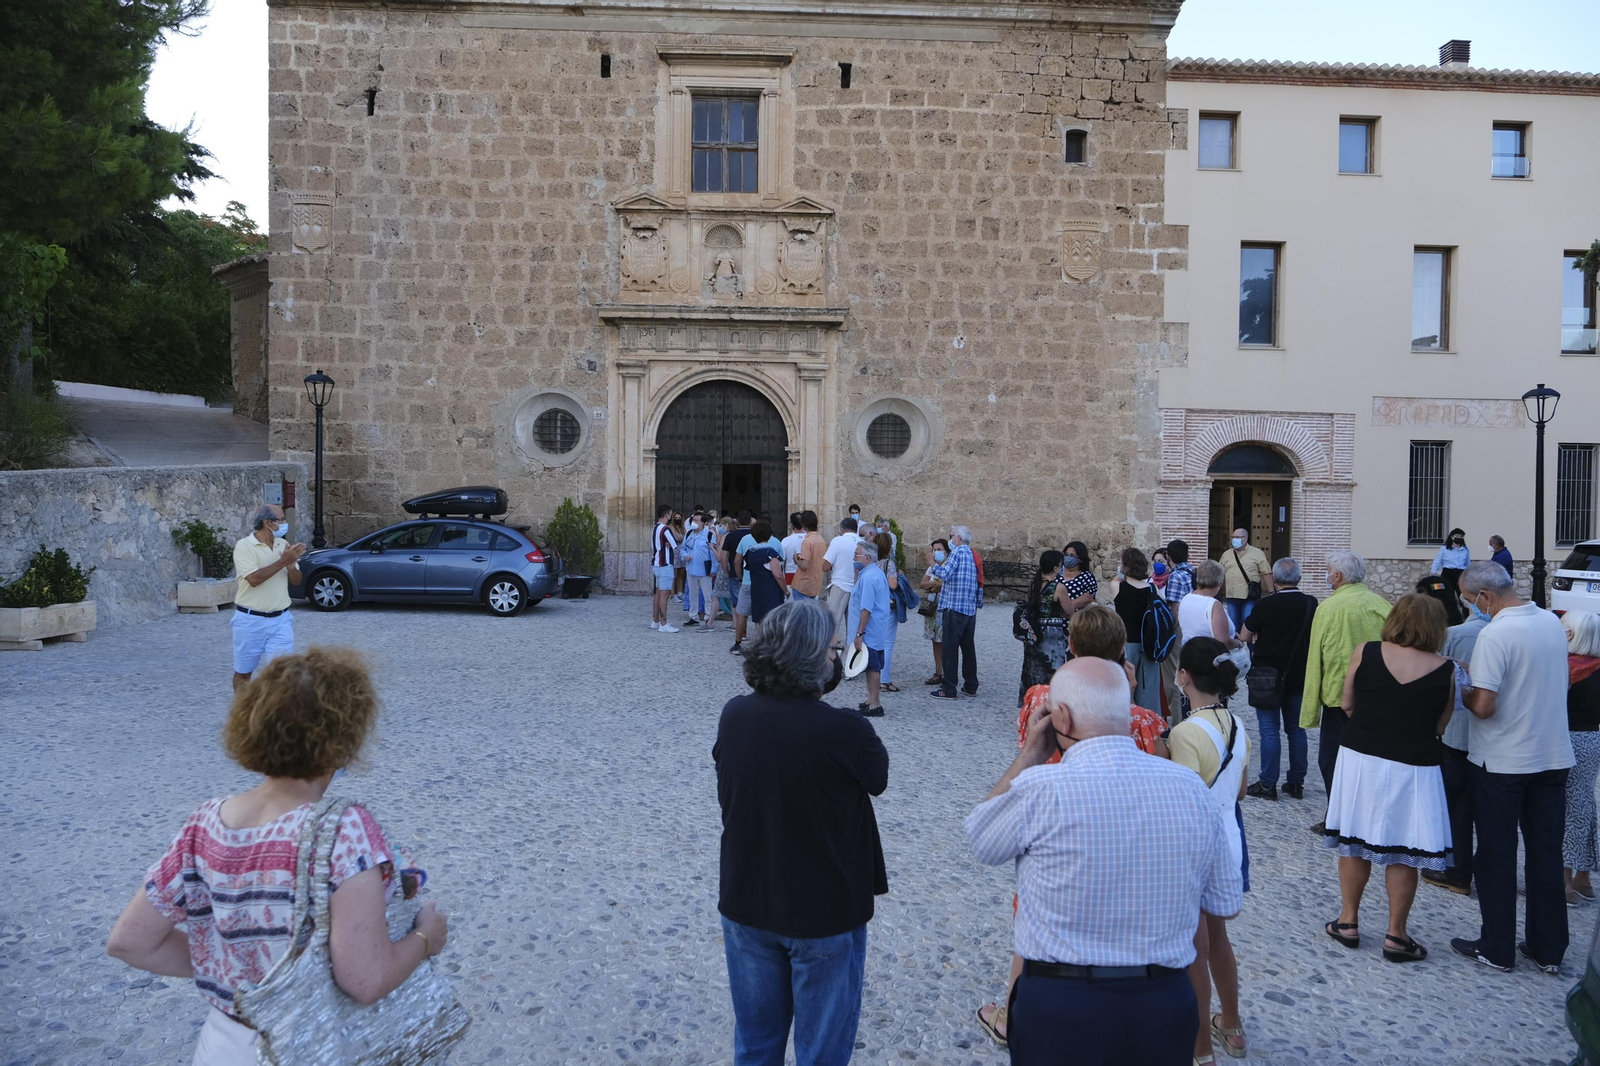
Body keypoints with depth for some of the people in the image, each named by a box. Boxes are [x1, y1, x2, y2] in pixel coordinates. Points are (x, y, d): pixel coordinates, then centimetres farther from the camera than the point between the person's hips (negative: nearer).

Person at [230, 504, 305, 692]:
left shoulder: (283, 545, 5)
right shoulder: (244, 546, -10)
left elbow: (296, 580, 8)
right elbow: (254, 579, -23)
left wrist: (291, 565, -13)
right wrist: (283, 561, -23)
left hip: (280, 620, 3)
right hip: (250, 620, -3)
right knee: (243, 671, 12)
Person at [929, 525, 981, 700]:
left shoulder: (957, 553, -9)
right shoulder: (973, 556, 16)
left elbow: (945, 574, -21)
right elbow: (979, 584, 18)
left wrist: (934, 567, -3)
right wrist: (978, 602, 23)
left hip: (955, 607, -8)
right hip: (971, 609, 8)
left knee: (950, 647, -5)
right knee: (968, 647, 14)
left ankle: (948, 689, -5)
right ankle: (971, 686, 19)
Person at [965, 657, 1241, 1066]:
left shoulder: (1038, 788, -20)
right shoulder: (1190, 787, -6)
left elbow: (980, 841, 1)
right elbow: (1226, 903, 5)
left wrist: (1031, 753, 1)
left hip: (1059, 1005, -4)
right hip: (1167, 1004, 4)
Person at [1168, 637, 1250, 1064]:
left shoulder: (1187, 732, -25)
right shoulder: (1237, 725, 0)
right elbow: (1239, 790, 11)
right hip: (1229, 838, 8)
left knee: (1192, 950, 8)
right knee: (1216, 935, 26)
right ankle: (1231, 1026, 42)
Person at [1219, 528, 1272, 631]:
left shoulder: (1257, 553, 1)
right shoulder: (1226, 554, 12)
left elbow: (1266, 573, -1)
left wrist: (1271, 593, -6)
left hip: (1250, 596, -4)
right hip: (1231, 596, 4)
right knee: (1233, 625, 9)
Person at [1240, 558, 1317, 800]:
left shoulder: (1266, 605, -16)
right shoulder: (1311, 604, -2)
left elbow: (1245, 636, -5)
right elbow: (1315, 637, 15)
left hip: (1268, 676, -4)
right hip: (1298, 676, 5)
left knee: (1269, 730, 0)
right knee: (1296, 729, 13)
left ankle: (1268, 784, 3)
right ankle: (1296, 783, 19)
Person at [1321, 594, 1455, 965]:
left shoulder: (1365, 653, -7)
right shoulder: (1445, 670, -7)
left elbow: (1346, 705, 2)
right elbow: (1440, 727, 0)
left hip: (1360, 758, 1)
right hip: (1412, 768, -1)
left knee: (1354, 841, 13)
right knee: (1403, 851, 9)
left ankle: (1348, 921, 22)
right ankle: (1396, 935, 15)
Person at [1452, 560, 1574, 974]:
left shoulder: (1495, 634, -21)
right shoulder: (1553, 622, 2)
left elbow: (1484, 707, -23)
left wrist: (1462, 691, -3)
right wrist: (1482, 673, 11)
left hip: (1502, 761, -6)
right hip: (1553, 756, 6)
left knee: (1496, 856, 6)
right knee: (1547, 853, 14)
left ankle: (1497, 948, 16)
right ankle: (1548, 949, 23)